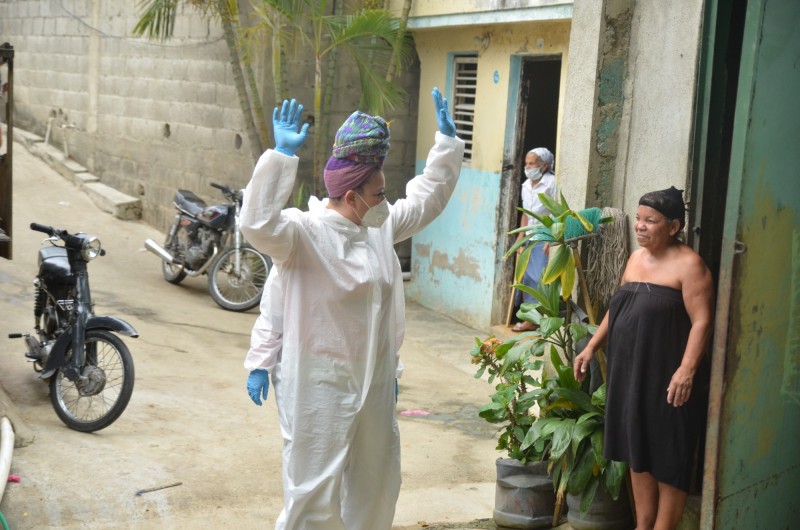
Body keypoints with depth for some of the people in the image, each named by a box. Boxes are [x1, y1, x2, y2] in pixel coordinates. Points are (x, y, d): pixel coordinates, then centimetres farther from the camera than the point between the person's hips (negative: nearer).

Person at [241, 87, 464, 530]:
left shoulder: (381, 226, 7)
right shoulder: (304, 233, -17)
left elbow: (427, 198, 19)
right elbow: (258, 224, -35)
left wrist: (447, 139, 18)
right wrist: (282, 155, -40)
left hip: (374, 381, 8)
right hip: (320, 383, -8)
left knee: (377, 481, 19)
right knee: (315, 492, -2)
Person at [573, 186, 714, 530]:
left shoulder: (688, 264, -12)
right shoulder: (636, 258, 11)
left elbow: (701, 321, -18)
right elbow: (616, 309, 20)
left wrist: (687, 369, -28)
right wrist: (591, 347, 16)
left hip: (666, 377, -8)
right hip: (630, 372, 8)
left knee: (668, 457, 2)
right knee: (637, 451, 14)